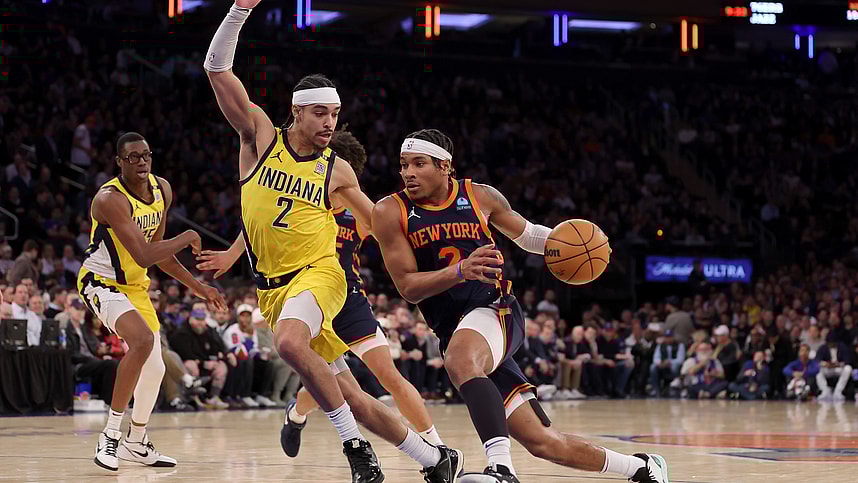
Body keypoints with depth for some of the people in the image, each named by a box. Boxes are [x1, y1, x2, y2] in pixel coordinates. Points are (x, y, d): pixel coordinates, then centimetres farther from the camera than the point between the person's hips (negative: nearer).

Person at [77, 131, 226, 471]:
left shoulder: (162, 190, 0)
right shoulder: (110, 199, -26)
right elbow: (144, 256, -33)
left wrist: (195, 285, 13)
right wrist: (187, 239, -20)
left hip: (135, 285, 8)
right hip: (101, 282, -8)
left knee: (154, 368, 10)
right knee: (142, 340, -31)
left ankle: (136, 443, 32)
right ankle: (110, 436, -22)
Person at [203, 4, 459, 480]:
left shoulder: (337, 170, 3)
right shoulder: (260, 135, 1)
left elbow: (378, 223, 19)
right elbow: (217, 69, -8)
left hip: (317, 274, -2)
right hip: (271, 287, 2)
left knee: (290, 342, -36)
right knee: (350, 396, 3)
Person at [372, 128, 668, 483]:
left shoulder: (480, 197, 2)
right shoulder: (391, 212, -2)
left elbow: (526, 234, 20)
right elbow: (408, 287, -7)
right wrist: (461, 270, -24)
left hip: (495, 310, -2)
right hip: (453, 331, 2)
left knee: (461, 358, -40)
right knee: (540, 442, 2)